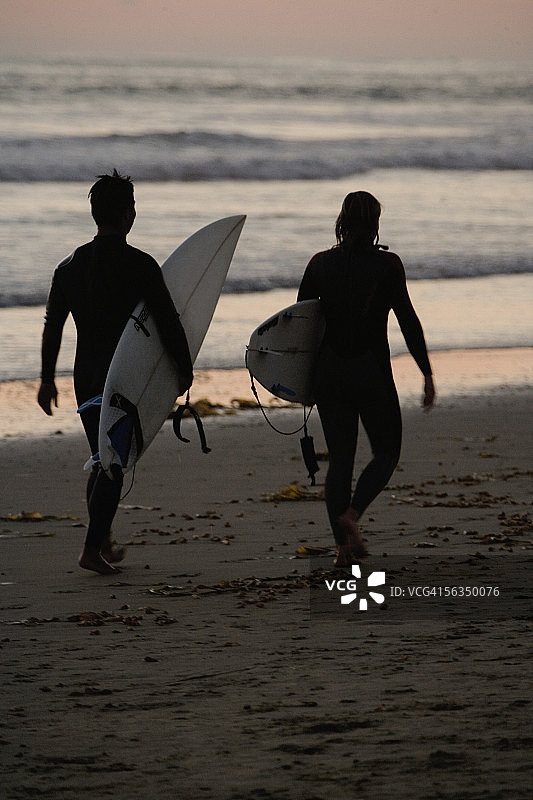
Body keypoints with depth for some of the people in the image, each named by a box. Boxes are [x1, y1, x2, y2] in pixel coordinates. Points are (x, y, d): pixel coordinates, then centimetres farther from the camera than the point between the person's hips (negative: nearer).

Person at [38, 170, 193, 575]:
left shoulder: (71, 265, 5)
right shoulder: (140, 265, -12)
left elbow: (53, 326, 11)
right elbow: (169, 321, -11)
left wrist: (48, 379, 19)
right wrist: (185, 368, 2)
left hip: (87, 377, 6)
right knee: (114, 462, -3)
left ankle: (104, 542, 27)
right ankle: (93, 547, -10)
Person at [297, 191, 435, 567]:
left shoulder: (320, 264, 2)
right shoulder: (386, 264, -8)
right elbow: (408, 320, -10)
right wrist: (427, 373, -4)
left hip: (329, 373, 3)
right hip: (372, 372, -3)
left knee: (340, 458, 11)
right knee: (387, 452, 13)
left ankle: (343, 543, 5)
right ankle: (352, 513, -11)